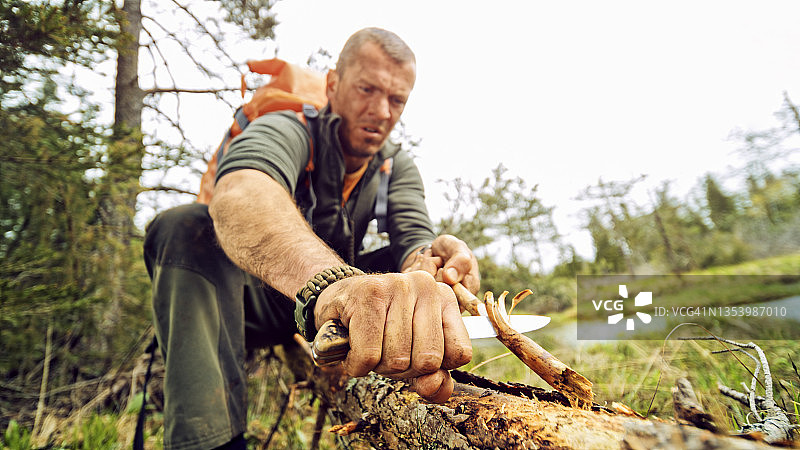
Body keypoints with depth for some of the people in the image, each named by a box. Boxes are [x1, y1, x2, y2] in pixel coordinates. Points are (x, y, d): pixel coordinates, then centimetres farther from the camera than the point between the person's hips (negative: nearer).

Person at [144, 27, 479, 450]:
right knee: (185, 226, -30)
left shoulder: (399, 167, -1)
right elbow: (239, 194, -44)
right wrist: (331, 280, -65)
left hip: (326, 293, 5)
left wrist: (430, 262, -43)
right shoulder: (287, 130, -19)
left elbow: (415, 240, -16)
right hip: (250, 300, -4)